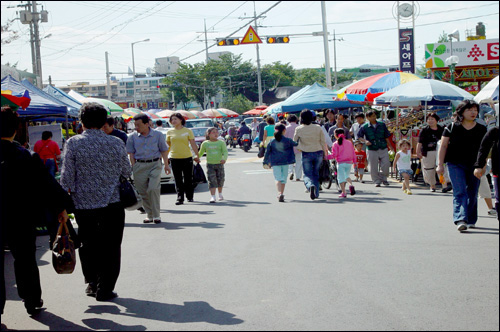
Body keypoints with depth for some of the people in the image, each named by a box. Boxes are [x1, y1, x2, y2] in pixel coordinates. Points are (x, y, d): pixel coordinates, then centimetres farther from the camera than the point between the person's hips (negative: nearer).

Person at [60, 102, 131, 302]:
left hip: (83, 204, 0)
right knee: (110, 247, 8)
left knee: (87, 244, 19)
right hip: (112, 204, 0)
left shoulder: (73, 143, -6)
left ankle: (91, 281, 16)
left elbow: (67, 177, -7)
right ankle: (105, 289, 9)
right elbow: (127, 172, 6)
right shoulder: (116, 143, -3)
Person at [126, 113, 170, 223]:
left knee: (153, 188, -16)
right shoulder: (132, 137, 4)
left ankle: (156, 215, -5)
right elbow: (131, 153, 8)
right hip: (140, 166, 2)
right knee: (143, 192, 3)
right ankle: (149, 215, 17)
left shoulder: (158, 135, 3)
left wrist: (166, 165, 5)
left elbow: (164, 150, 9)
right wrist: (134, 167, 1)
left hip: (155, 164, -2)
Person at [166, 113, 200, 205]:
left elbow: (193, 144, 3)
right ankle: (180, 198, 4)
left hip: (187, 157, -1)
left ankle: (190, 197, 19)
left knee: (188, 179, 5)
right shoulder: (170, 132, 7)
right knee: (178, 180, 1)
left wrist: (197, 155, 2)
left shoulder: (188, 131, 2)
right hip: (174, 158, 1)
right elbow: (168, 145, 12)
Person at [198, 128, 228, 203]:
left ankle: (220, 194, 34)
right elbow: (201, 153, 14)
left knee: (220, 180, 12)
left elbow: (225, 152, -11)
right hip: (210, 164, -1)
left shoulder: (221, 143, -3)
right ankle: (212, 196, -13)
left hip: (219, 164, 1)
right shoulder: (205, 144, 1)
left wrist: (224, 158, -29)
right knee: (212, 181, -10)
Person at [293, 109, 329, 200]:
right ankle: (316, 193, 19)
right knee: (316, 174, 18)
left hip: (306, 154, -2)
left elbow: (294, 142, 6)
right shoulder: (318, 128, -3)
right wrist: (325, 153, 14)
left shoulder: (299, 129, -7)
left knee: (307, 175, 3)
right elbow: (323, 142, 2)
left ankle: (311, 186, -29)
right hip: (318, 153, 2)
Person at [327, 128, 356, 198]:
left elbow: (334, 155, -10)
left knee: (341, 178, 1)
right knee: (346, 175, 21)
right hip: (349, 163, 4)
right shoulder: (349, 142, 8)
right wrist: (354, 161, 20)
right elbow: (353, 153, 11)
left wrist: (326, 157, -2)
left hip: (340, 163, -4)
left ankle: (343, 193, -2)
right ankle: (351, 184, -7)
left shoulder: (336, 144, -6)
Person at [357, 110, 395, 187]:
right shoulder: (364, 127, 2)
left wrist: (390, 146, 14)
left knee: (386, 165, -3)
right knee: (373, 167, -1)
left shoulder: (382, 125, 8)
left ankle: (384, 178, 20)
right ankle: (377, 181, 14)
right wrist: (365, 141, -16)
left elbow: (386, 137, 13)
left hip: (383, 149, 1)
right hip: (372, 150, -1)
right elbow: (359, 137, 2)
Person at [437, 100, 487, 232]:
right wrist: (440, 164, -1)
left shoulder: (481, 129, 8)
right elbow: (443, 146, 3)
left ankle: (471, 221, 20)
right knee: (460, 192, -14)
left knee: (472, 194, 7)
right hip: (456, 164, -3)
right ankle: (460, 220, -22)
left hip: (474, 166, 3)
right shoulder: (452, 128, 1)